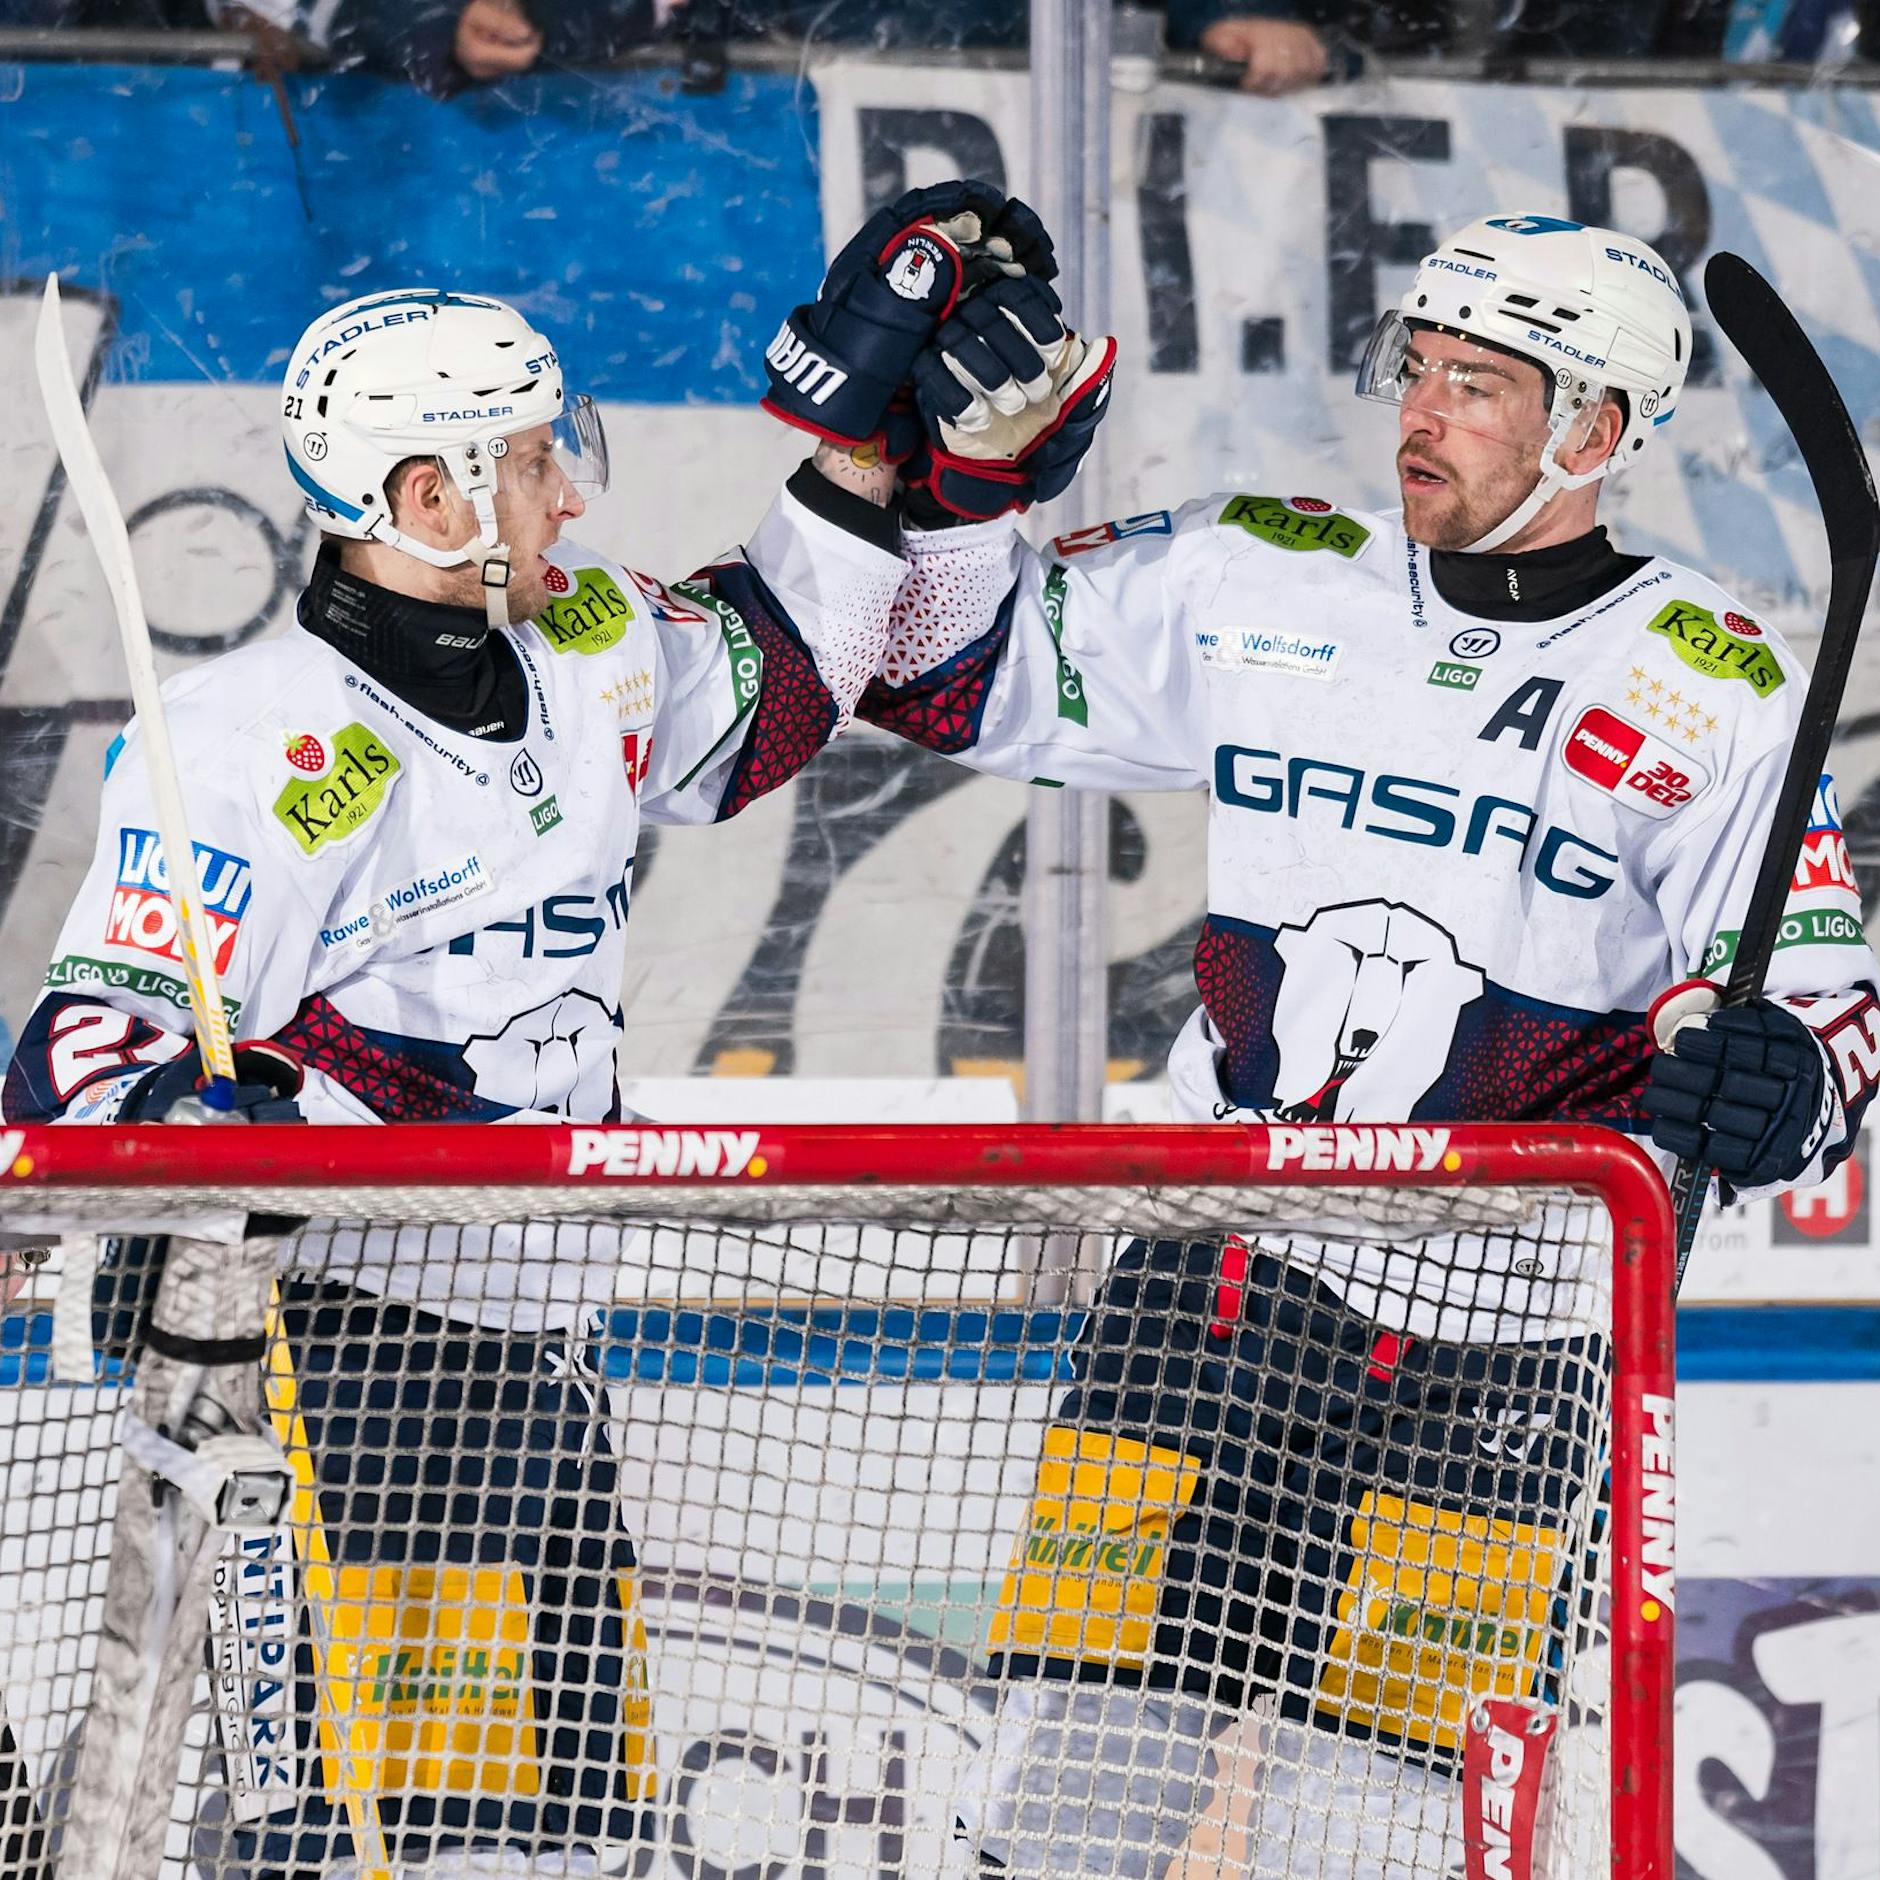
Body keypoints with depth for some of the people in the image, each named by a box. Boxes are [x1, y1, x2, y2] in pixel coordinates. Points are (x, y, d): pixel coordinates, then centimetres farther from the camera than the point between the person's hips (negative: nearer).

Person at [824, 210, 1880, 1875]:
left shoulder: (1716, 695, -2)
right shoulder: (1262, 587, 4)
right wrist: (951, 471, -6)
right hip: (1218, 1275, 2)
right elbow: (958, 666, 10)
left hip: (1490, 1346, -2)